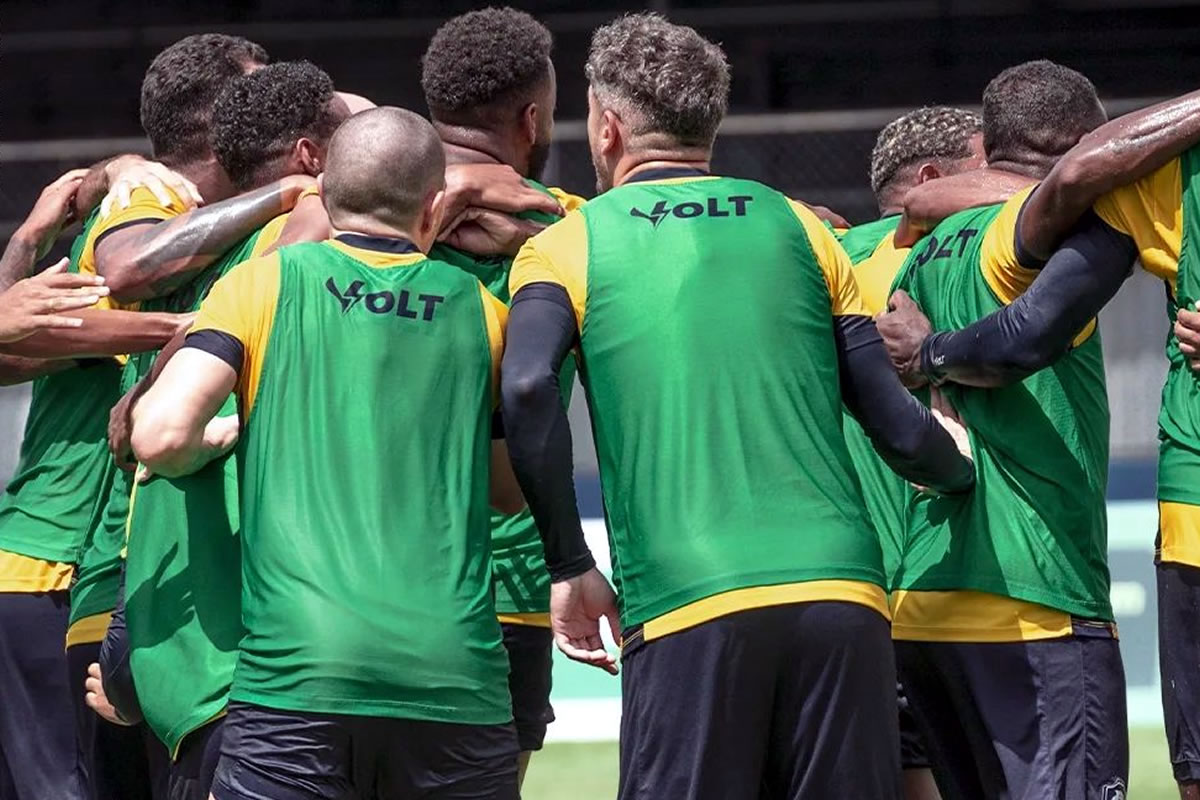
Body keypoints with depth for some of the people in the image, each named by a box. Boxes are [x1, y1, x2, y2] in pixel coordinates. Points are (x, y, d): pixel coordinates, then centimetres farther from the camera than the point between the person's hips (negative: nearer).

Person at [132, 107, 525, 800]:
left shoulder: (262, 282, 7)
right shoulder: (480, 309, 14)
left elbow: (162, 436, -5)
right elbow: (515, 489, 24)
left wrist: (218, 439, 16)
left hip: (299, 671, -2)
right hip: (459, 678, 2)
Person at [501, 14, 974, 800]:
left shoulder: (569, 245, 9)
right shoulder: (798, 227, 16)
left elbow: (528, 389, -11)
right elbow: (901, 432, 12)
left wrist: (570, 570, -2)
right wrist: (959, 469, 35)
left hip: (684, 610, -2)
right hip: (843, 592, 2)